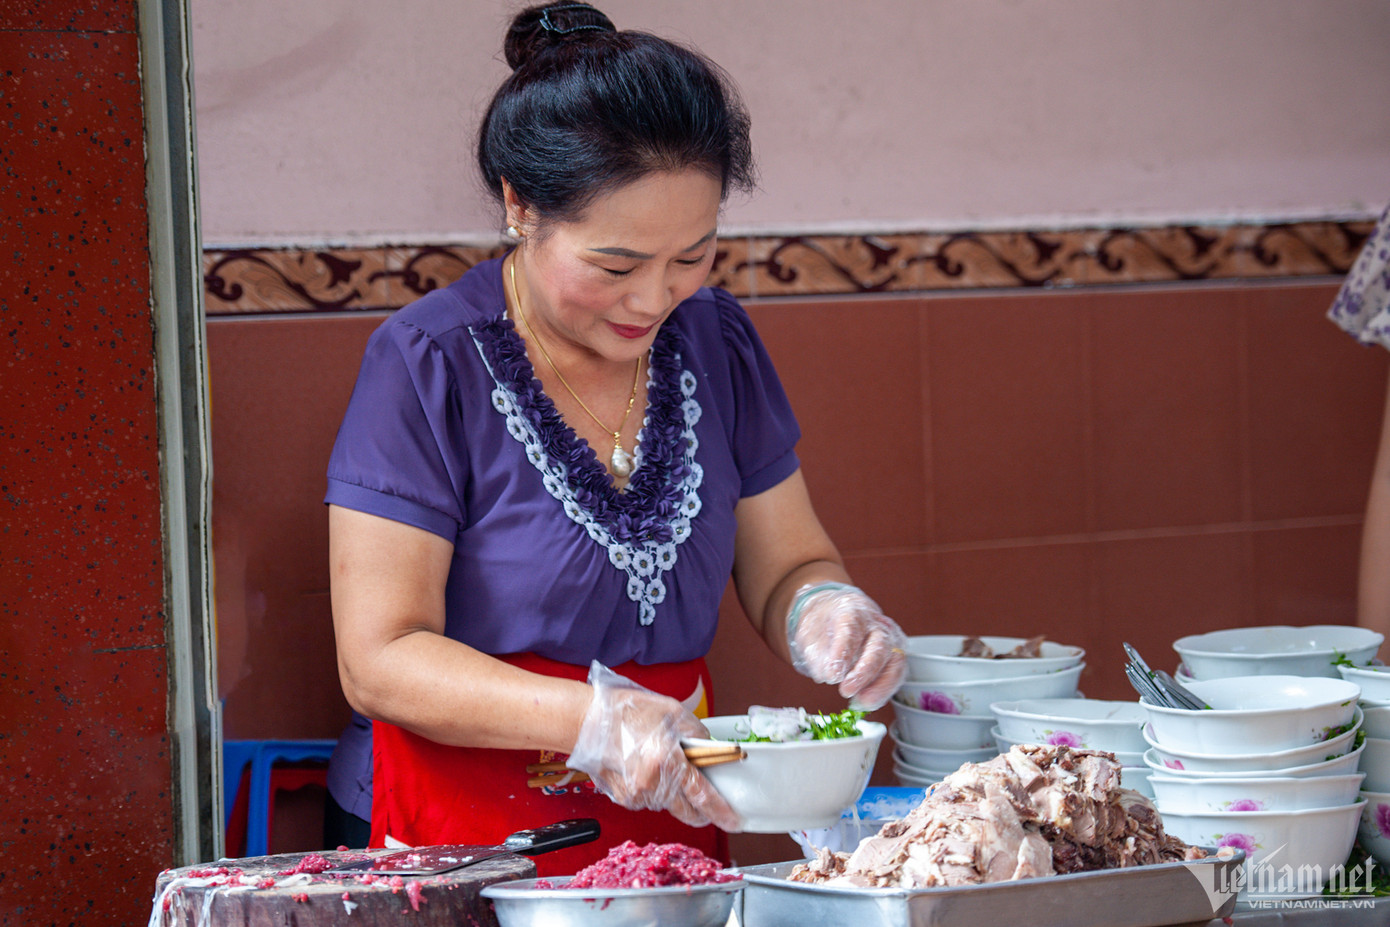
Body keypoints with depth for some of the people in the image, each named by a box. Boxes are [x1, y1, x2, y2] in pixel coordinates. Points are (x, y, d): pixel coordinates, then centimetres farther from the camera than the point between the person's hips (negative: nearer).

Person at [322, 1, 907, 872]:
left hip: (675, 826, 5)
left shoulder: (716, 342, 9)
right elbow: (380, 660, -11)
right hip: (464, 842, -4)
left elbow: (784, 566, 16)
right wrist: (588, 718, -25)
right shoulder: (426, 367, -7)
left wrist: (826, 609, -8)